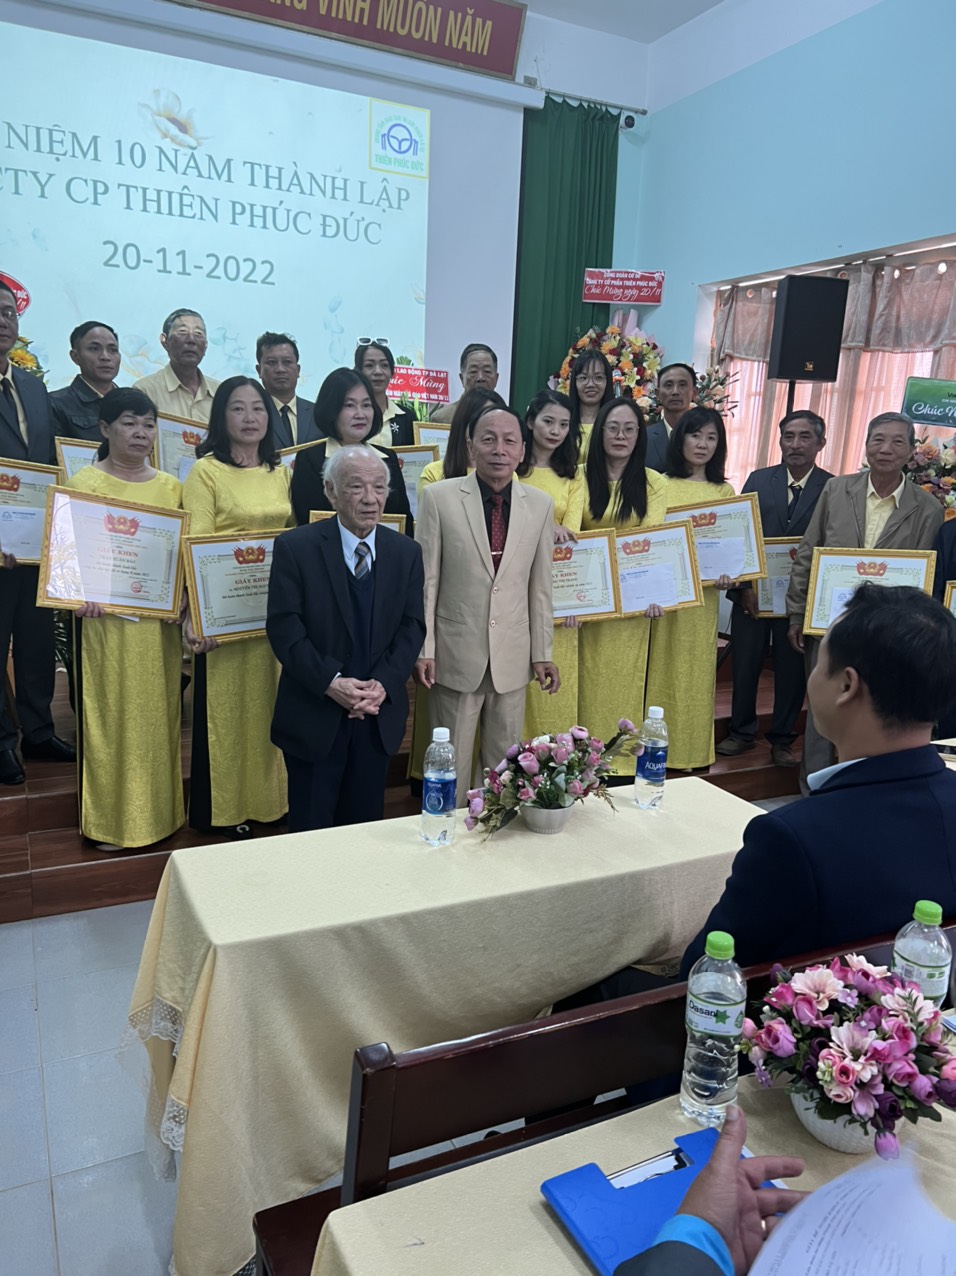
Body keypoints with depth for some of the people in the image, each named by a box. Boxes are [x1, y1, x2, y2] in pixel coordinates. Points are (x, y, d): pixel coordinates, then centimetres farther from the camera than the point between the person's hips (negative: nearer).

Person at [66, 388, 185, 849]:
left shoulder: (171, 486, 9)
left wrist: (183, 602, -4)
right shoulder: (83, 482, -1)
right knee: (110, 715, 4)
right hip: (105, 618, -3)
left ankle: (160, 809, 27)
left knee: (158, 714, 11)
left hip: (160, 621, 3)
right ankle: (111, 820, 18)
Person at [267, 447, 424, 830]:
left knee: (366, 825, 16)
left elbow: (412, 626, 1)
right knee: (310, 830, 9)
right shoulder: (295, 547, -7)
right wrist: (331, 683, -20)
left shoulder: (406, 552, 3)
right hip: (314, 715, -3)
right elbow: (284, 627, -11)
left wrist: (384, 683, -13)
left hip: (379, 716, 3)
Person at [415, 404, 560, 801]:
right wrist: (423, 649, -6)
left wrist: (542, 653, 7)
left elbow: (540, 585, 6)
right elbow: (426, 579, -4)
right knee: (451, 764, 9)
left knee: (505, 764, 13)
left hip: (513, 659, 3)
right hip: (456, 654, -2)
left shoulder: (541, 505, 3)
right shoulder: (439, 497, -5)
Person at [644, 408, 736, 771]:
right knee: (658, 672, 4)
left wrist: (728, 574, -10)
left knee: (694, 674, 9)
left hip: (703, 596, 3)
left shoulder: (724, 492, 9)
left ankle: (688, 754, 22)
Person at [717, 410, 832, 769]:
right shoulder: (758, 480, 4)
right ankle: (741, 732, 26)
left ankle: (782, 739, 24)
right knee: (744, 665, 8)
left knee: (793, 669, 8)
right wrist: (743, 587, -7)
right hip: (753, 592, 2)